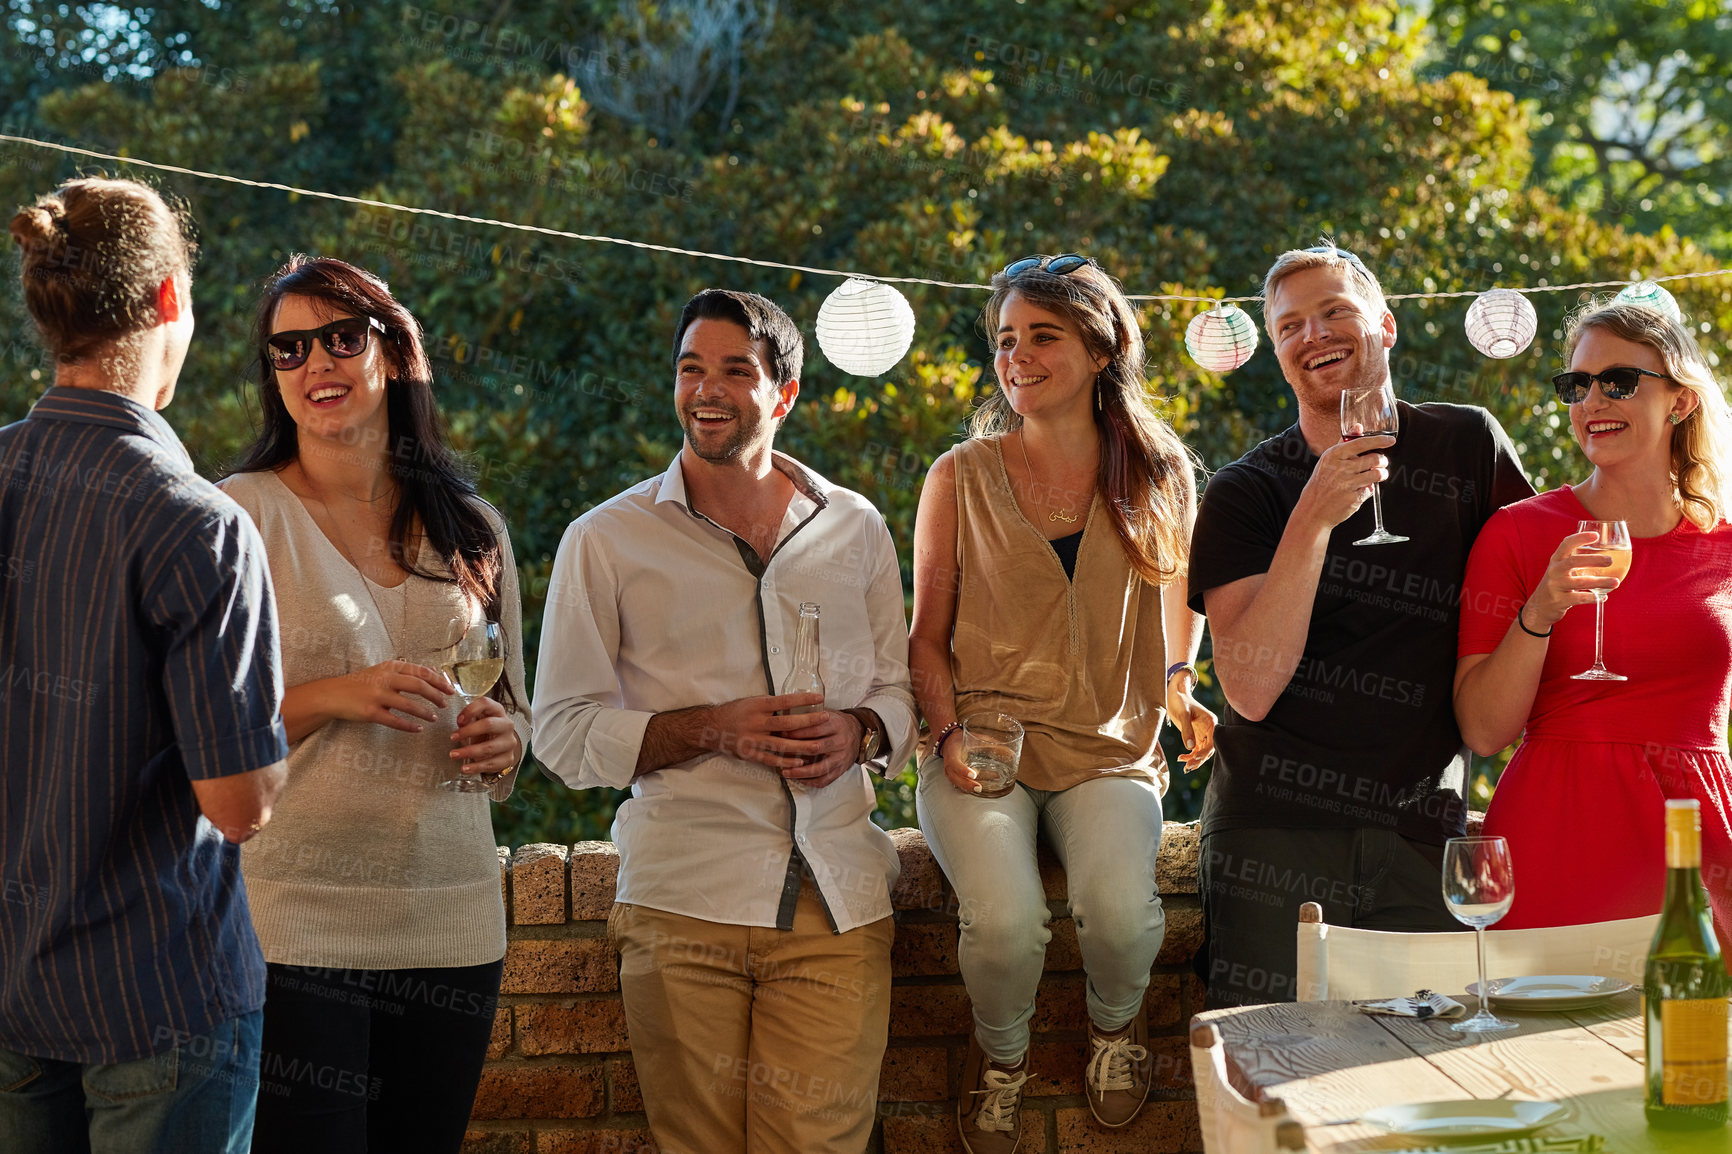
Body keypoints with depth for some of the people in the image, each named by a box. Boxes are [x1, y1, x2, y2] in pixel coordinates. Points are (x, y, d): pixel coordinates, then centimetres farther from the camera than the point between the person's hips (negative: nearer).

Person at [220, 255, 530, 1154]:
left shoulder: (471, 530, 12)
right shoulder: (244, 512, -1)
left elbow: (512, 709, 21)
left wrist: (503, 738, -1)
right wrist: (330, 698, -17)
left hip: (451, 917, 4)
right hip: (297, 915, -4)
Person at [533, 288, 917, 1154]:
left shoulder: (856, 529, 13)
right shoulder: (608, 541, 4)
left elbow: (897, 692, 19)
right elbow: (564, 733, 1)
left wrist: (858, 733, -6)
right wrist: (713, 730, -13)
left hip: (837, 904, 2)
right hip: (684, 904, -2)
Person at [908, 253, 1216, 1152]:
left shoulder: (1157, 478, 8)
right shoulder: (960, 478, 5)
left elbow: (1178, 599, 28)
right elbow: (927, 636, 9)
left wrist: (1181, 690, 12)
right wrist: (950, 733, -7)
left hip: (1108, 750, 1)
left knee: (1119, 909, -31)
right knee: (1004, 922, -30)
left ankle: (1115, 1019, 7)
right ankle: (1000, 1053, 5)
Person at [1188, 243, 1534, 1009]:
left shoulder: (1467, 448, 7)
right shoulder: (1244, 493, 2)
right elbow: (1250, 690, -10)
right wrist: (1313, 519, -18)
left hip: (1421, 832, 1)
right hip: (1277, 829, -1)